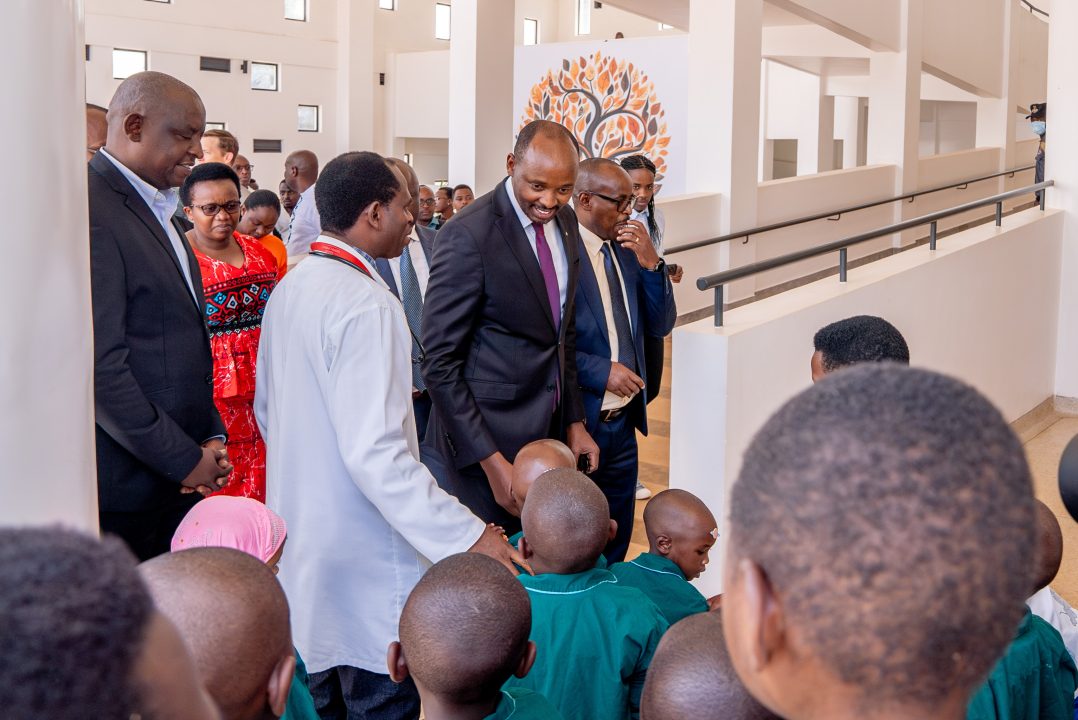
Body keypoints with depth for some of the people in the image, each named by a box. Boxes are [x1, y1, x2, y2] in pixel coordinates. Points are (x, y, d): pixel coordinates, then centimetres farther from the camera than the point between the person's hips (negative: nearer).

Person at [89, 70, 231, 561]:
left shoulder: (155, 210, 16)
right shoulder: (92, 211, -15)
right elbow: (100, 367, -21)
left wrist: (211, 438, 7)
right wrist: (184, 461, -15)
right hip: (124, 488, -8)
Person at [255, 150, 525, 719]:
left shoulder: (288, 289, 7)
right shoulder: (367, 304, -21)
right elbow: (375, 452, -28)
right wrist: (467, 536, -27)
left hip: (299, 540, 9)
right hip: (364, 560, -9)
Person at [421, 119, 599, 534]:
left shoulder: (565, 221, 5)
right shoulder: (468, 236, -18)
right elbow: (440, 365, -17)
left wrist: (574, 421, 12)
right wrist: (492, 463, -20)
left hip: (550, 430, 7)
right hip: (485, 437, -7)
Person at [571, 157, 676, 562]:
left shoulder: (627, 251, 9)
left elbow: (660, 326, 7)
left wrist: (650, 264, -6)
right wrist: (601, 371, -19)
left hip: (624, 422, 7)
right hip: (577, 423, -7)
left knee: (616, 543, 17)